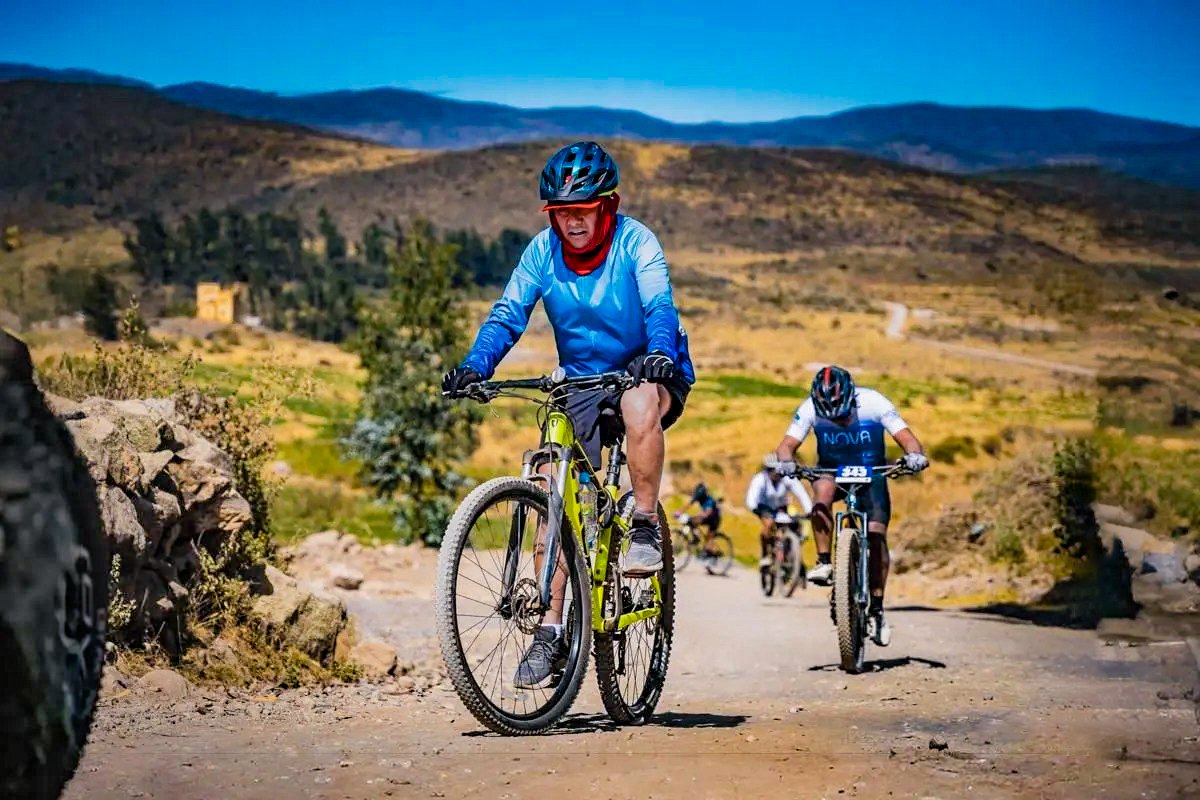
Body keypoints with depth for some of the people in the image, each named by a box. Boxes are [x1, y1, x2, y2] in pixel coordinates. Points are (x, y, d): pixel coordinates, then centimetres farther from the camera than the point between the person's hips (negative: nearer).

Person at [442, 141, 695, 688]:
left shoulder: (635, 242, -15)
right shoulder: (543, 251, -6)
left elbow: (660, 307, -29)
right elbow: (507, 315, -12)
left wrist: (659, 354, -50)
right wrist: (474, 366, -31)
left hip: (649, 373, -3)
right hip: (580, 386, 3)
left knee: (640, 405, -39)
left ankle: (644, 528, -20)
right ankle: (551, 631, -2)